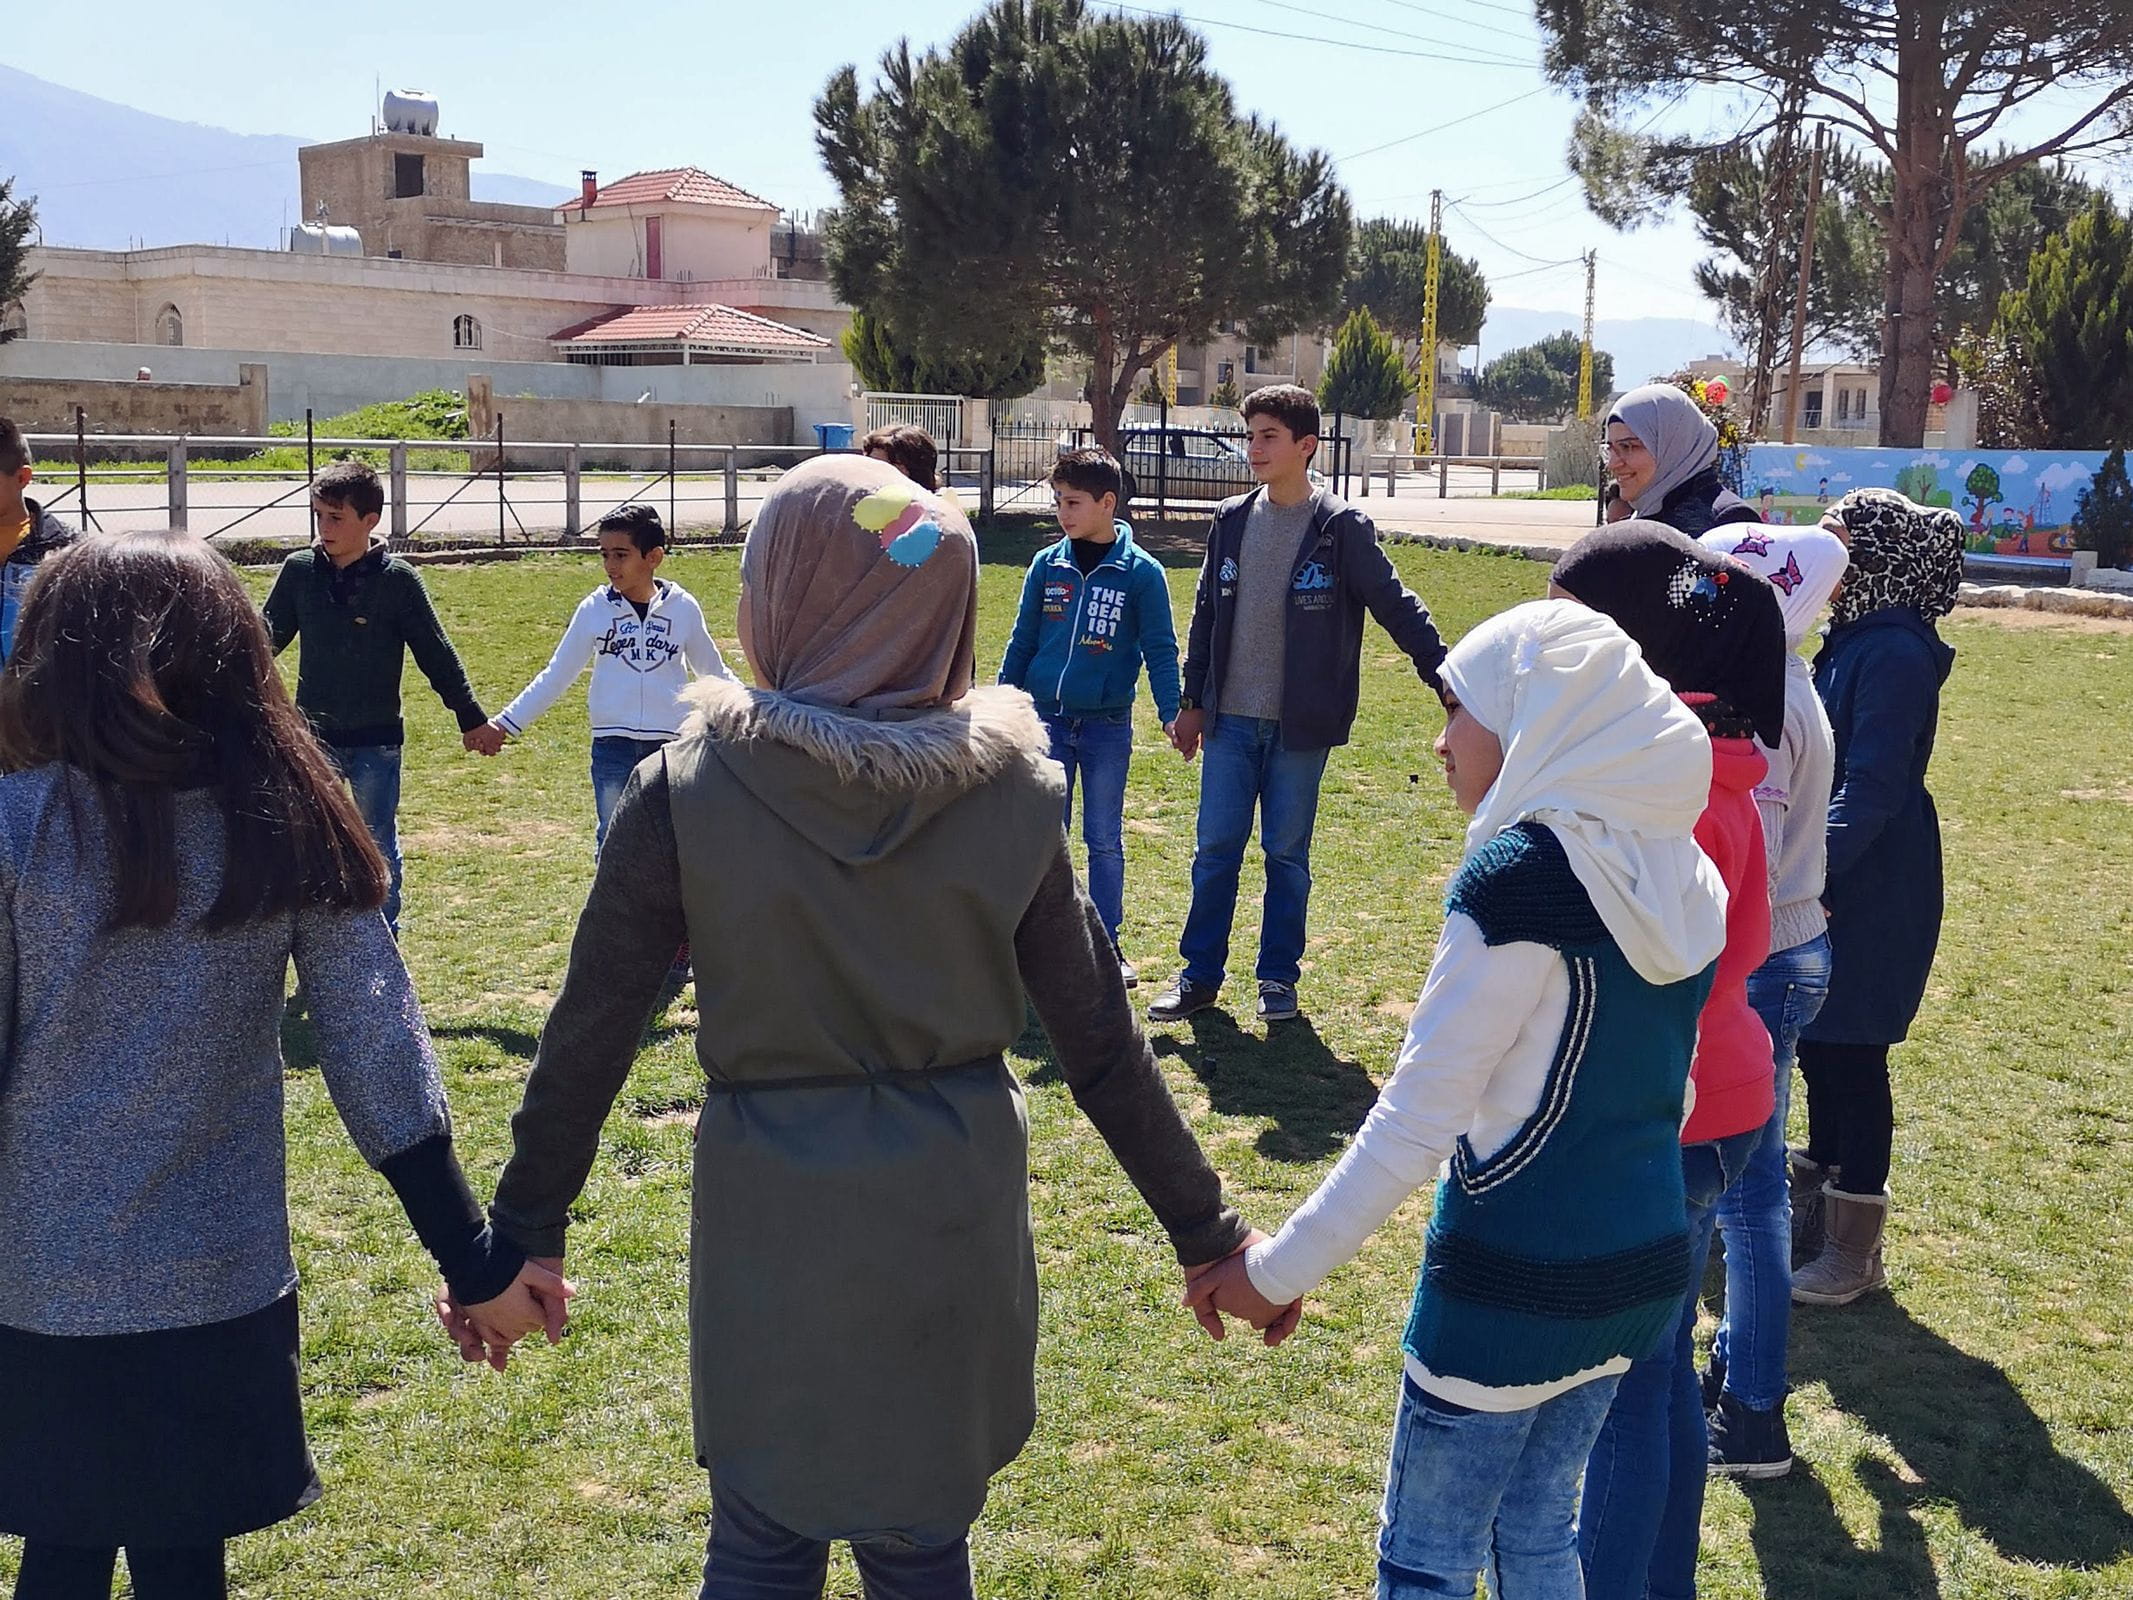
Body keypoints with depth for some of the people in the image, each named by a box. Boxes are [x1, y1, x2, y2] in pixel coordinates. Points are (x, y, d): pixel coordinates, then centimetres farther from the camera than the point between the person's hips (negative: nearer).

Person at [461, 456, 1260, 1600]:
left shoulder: (686, 792, -11)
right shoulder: (1013, 792, -7)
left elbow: (592, 1030, -6)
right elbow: (1099, 1041, -3)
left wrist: (525, 1231, 7)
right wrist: (1204, 1229, 8)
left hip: (770, 1216, -1)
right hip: (953, 1218, 2)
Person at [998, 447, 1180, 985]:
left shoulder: (1142, 572, -5)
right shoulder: (1046, 565, 3)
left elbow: (1160, 648, -2)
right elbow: (1022, 641, 10)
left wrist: (1171, 712, -11)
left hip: (1108, 725, -2)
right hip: (1047, 719, 2)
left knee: (1105, 840, 7)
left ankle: (1107, 941, 18)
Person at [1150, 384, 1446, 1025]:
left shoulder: (1341, 528, -7)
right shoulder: (1232, 521, 6)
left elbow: (1398, 608, -5)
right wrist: (1192, 701, 15)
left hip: (1300, 727, -3)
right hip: (1230, 720, 3)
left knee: (1287, 854, 6)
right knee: (1215, 850, 5)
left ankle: (1278, 978, 19)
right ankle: (1200, 976, 16)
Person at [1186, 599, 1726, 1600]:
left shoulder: (1522, 870, -20)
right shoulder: (1678, 871, 3)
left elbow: (1420, 1112, -20)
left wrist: (1283, 1267, -13)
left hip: (1513, 1279, -7)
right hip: (1644, 1264, 8)